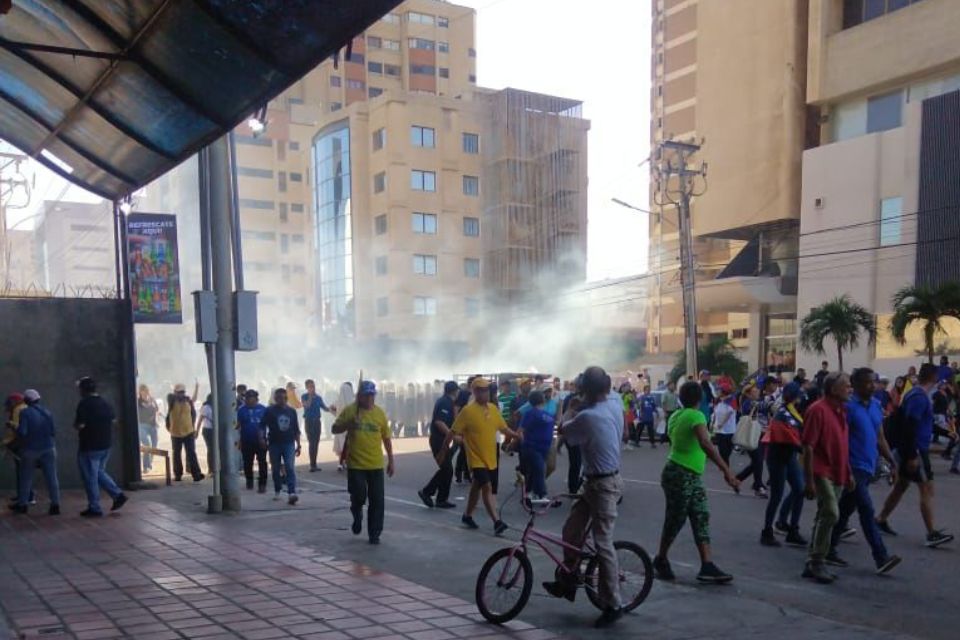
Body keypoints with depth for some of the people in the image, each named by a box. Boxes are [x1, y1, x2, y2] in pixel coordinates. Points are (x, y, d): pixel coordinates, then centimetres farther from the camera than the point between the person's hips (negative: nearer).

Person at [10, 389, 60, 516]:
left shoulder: (25, 412, -10)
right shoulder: (47, 412, 3)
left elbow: (22, 432, -16)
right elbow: (53, 431, 0)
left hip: (31, 449, -3)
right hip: (48, 448, 3)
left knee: (25, 477, 14)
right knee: (51, 477, 1)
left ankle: (22, 504, 24)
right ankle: (55, 505, -2)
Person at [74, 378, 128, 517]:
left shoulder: (84, 404, -16)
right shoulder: (105, 403, 8)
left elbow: (80, 425, -22)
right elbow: (113, 420, 17)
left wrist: (75, 424, -1)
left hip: (89, 447, -8)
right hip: (105, 445, 8)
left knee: (90, 478, 3)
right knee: (99, 472, 22)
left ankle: (94, 508, 8)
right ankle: (118, 495, 11)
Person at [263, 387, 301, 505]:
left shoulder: (291, 411, 8)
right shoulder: (269, 411, -1)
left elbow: (296, 429, 13)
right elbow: (263, 427, -3)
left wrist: (298, 445, 11)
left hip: (289, 443, 1)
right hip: (274, 444, 0)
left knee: (290, 468, -12)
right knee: (275, 469, 10)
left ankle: (292, 493, -20)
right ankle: (277, 491, 27)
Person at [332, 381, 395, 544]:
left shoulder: (380, 413, 3)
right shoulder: (349, 411, -3)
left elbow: (386, 438, 9)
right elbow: (335, 429, 0)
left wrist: (391, 460, 9)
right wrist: (348, 424, -20)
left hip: (376, 465, 2)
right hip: (355, 464, -2)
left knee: (377, 500, 2)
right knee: (358, 497, -3)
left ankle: (374, 534, 14)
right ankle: (357, 517, 31)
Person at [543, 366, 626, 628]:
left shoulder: (587, 417, -28)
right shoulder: (616, 401, -4)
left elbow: (565, 432, -7)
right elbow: (609, 391, 23)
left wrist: (572, 407, 6)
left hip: (603, 485, -9)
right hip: (595, 480, 9)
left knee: (603, 544, -1)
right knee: (571, 531, 15)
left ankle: (613, 605, 9)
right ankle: (567, 582, 28)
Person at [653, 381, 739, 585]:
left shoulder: (676, 416, 9)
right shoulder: (696, 416, -18)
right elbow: (705, 444, -33)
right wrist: (726, 470, -38)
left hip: (692, 476, 9)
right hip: (680, 476, -9)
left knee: (701, 519, 6)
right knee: (675, 520, 4)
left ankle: (707, 567, 4)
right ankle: (660, 560, 21)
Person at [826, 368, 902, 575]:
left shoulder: (876, 405, 11)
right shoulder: (848, 407, -11)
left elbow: (880, 438, 18)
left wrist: (892, 462, 12)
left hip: (868, 467, 8)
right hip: (854, 468, -8)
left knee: (845, 511, 14)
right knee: (867, 511, -10)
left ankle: (829, 550, 23)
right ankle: (881, 558, -10)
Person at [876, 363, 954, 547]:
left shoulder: (914, 394, 12)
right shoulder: (919, 397, -18)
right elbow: (910, 427, -24)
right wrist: (912, 456, -24)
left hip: (911, 449, 10)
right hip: (916, 450, -10)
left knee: (901, 485, 17)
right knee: (927, 489, -9)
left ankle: (881, 520, 24)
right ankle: (932, 534, -10)